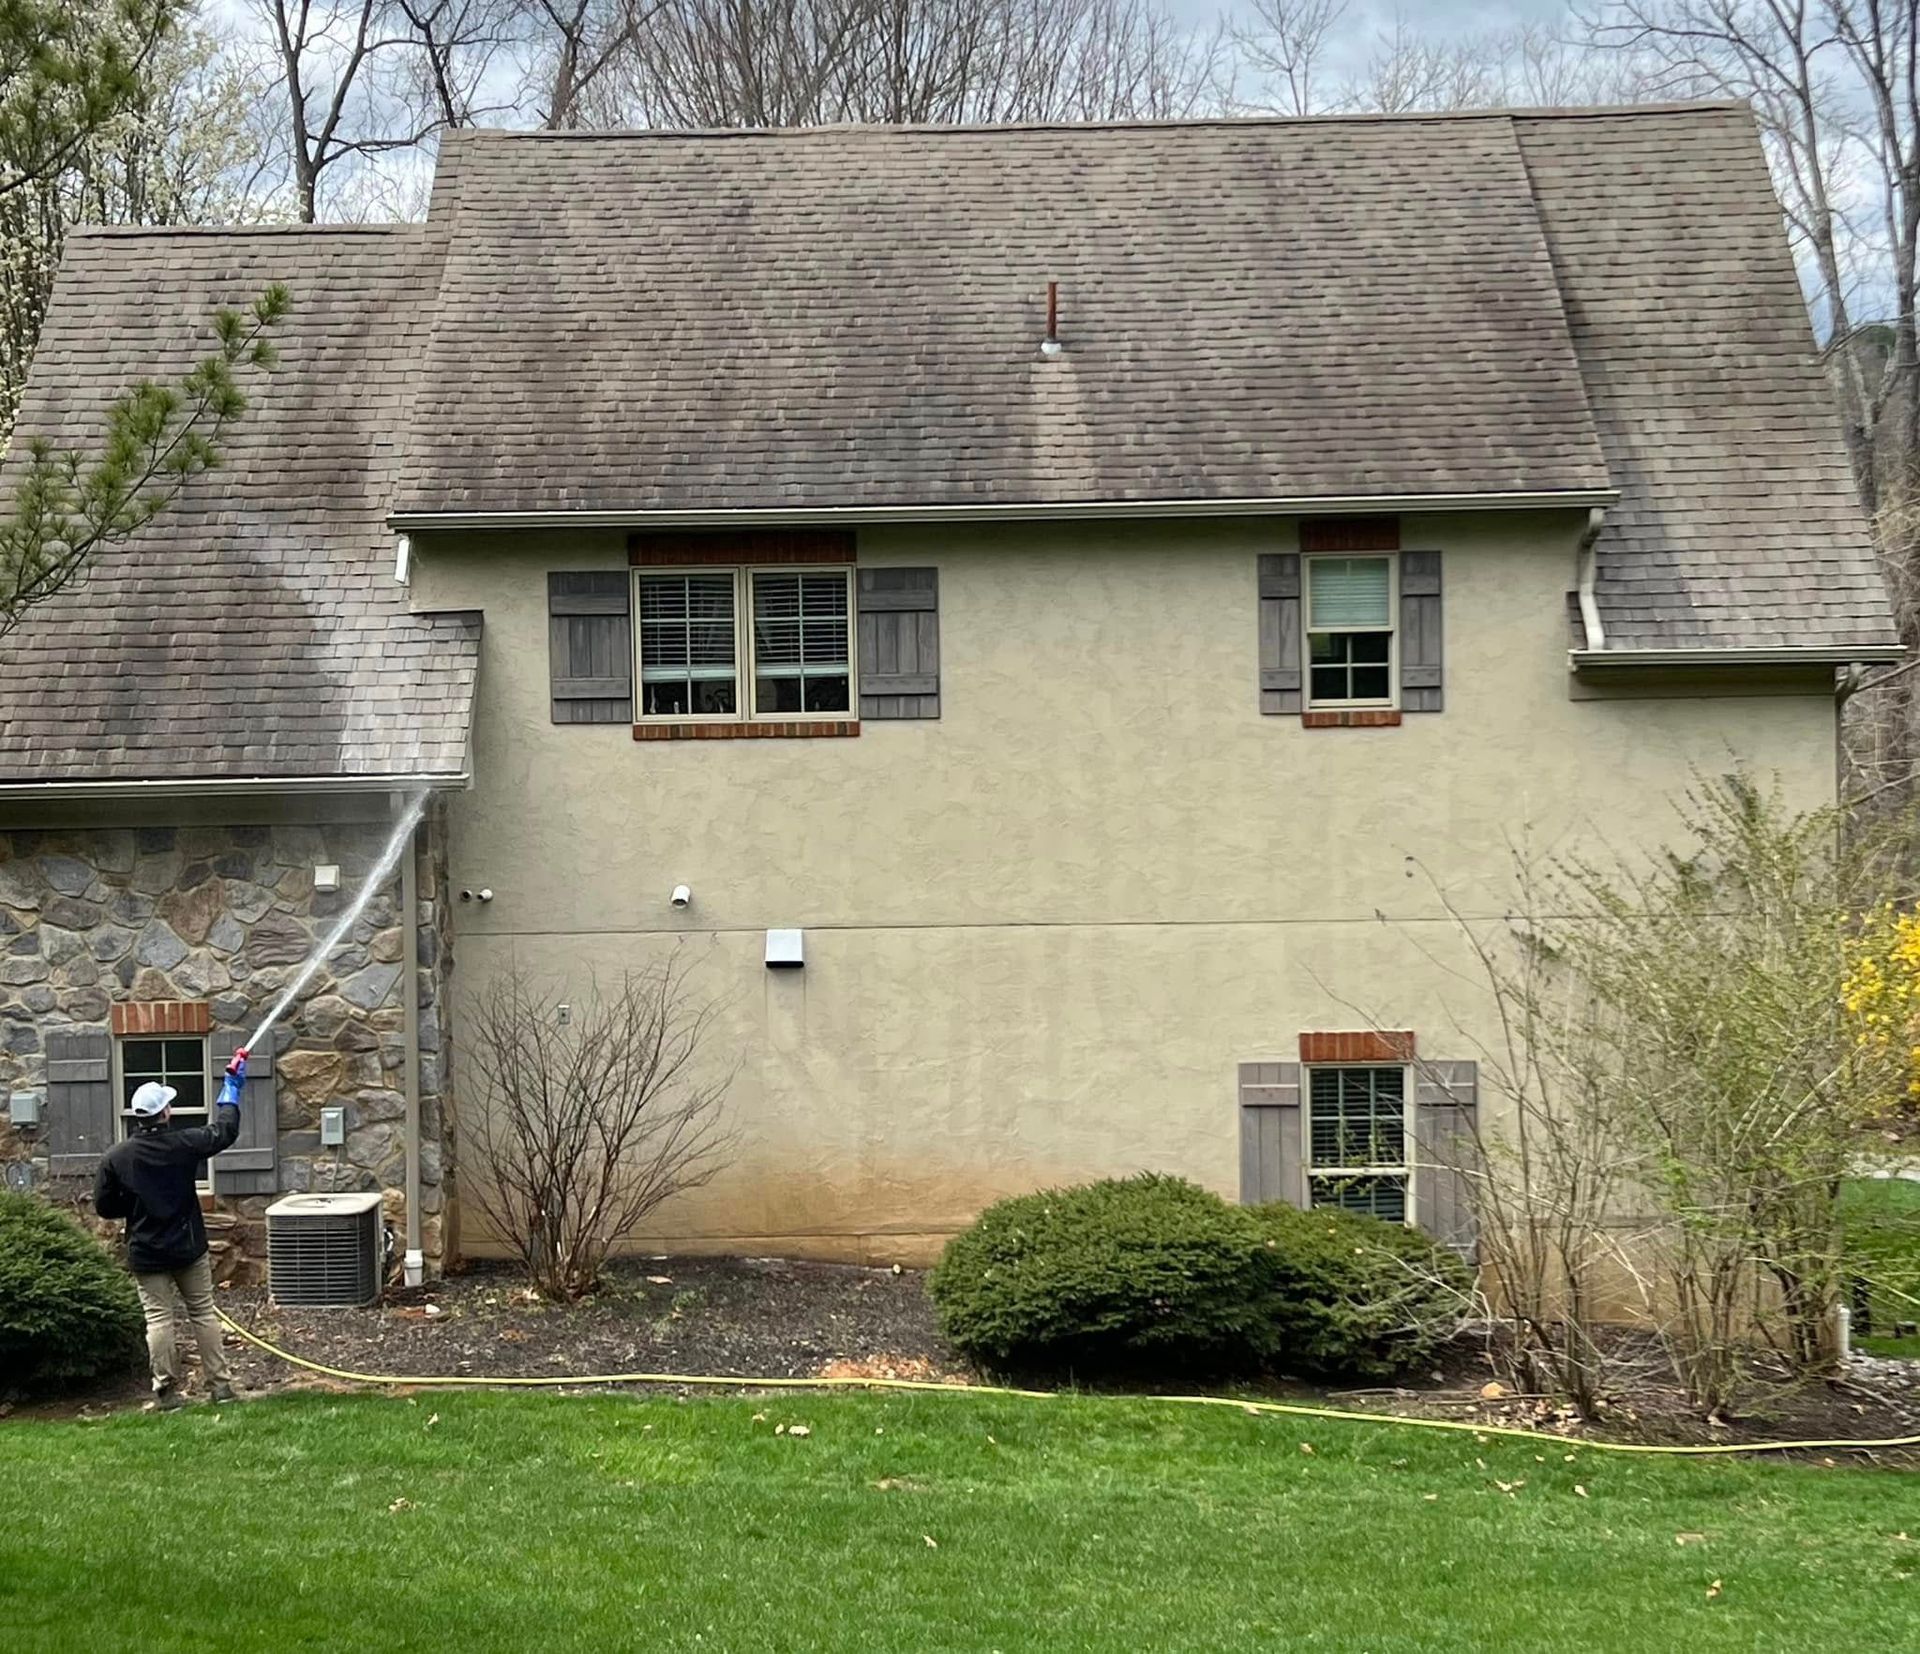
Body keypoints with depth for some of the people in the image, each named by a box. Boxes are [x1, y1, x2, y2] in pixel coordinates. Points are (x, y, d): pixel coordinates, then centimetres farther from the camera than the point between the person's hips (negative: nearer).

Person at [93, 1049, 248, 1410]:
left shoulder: (115, 1157, -8)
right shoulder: (183, 1144, -11)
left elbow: (104, 1206, -2)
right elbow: (224, 1132, 4)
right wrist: (232, 1087, 14)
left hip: (146, 1254, 0)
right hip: (188, 1247, 0)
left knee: (158, 1318, 4)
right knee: (203, 1313, 9)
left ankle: (166, 1390, 3)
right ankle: (220, 1383, 10)